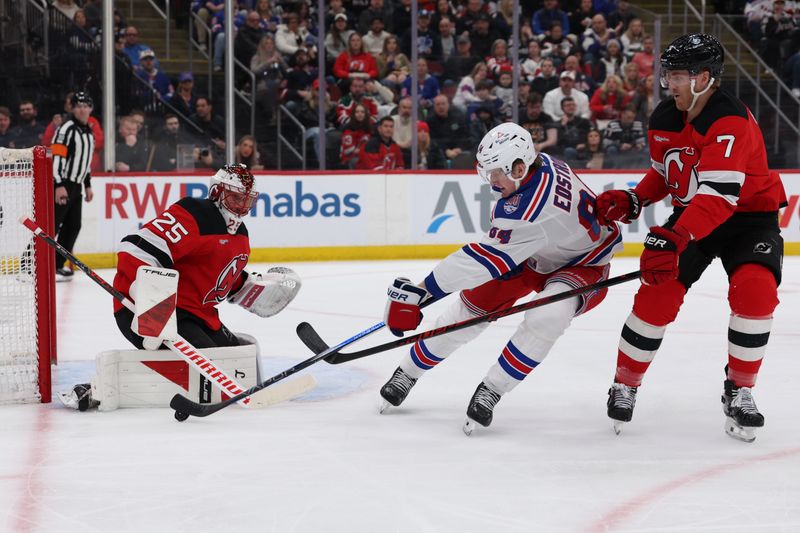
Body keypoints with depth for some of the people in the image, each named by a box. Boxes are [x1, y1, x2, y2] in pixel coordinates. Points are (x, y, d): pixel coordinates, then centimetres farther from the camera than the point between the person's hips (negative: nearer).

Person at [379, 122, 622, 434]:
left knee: (546, 318, -36)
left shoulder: (528, 208, -41)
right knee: (469, 308, 5)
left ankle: (490, 391, -21)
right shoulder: (539, 164, -17)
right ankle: (407, 373, 21)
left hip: (581, 265, -9)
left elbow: (484, 260, -39)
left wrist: (420, 289, -36)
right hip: (530, 254, 9)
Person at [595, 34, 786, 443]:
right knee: (658, 292, -10)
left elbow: (720, 193, -39)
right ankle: (625, 385, 8)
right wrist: (632, 201, -3)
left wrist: (674, 238, -48)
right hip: (692, 215, 5)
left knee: (754, 289, -27)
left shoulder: (730, 121, -29)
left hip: (749, 213, -5)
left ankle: (739, 390, -9)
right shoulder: (664, 118, -5)